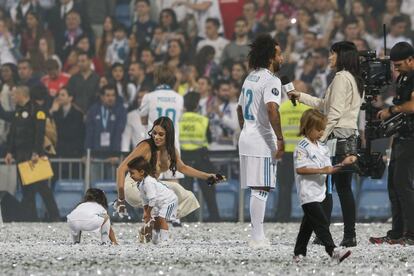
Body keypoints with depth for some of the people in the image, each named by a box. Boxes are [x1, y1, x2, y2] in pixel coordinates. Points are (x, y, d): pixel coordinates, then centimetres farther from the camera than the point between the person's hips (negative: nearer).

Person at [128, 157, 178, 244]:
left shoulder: (148, 183, -31)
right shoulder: (140, 184, 1)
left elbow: (152, 199, -31)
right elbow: (145, 199, 10)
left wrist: (148, 213, -22)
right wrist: (145, 212, 2)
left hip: (169, 200, -10)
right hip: (160, 203, 10)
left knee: (162, 219, -20)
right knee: (156, 220, 12)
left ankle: (164, 240, -20)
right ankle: (155, 240, 21)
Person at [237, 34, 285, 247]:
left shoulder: (250, 78, 17)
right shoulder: (271, 80, -12)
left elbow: (240, 108, 25)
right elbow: (272, 109, -26)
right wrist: (280, 139, -23)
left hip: (247, 139, 9)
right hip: (262, 141, -9)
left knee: (256, 189, 12)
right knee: (260, 189, -8)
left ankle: (258, 236, 15)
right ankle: (257, 238, -9)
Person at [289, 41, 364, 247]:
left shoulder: (341, 78, -10)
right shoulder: (354, 79, 19)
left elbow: (335, 112, -17)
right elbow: (324, 105, 26)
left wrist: (321, 137, -16)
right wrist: (300, 96, 31)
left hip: (338, 137, -9)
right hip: (350, 138, 9)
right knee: (344, 188, 8)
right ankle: (350, 235, 6)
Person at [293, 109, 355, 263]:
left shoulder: (322, 148, 14)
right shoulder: (302, 147, -11)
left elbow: (329, 170, 15)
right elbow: (300, 169, -18)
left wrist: (342, 164, -2)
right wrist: (321, 170, -22)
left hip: (318, 192, 9)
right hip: (308, 193, -9)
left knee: (308, 224, 14)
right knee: (321, 222, -14)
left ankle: (299, 253, 21)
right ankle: (332, 252, -21)